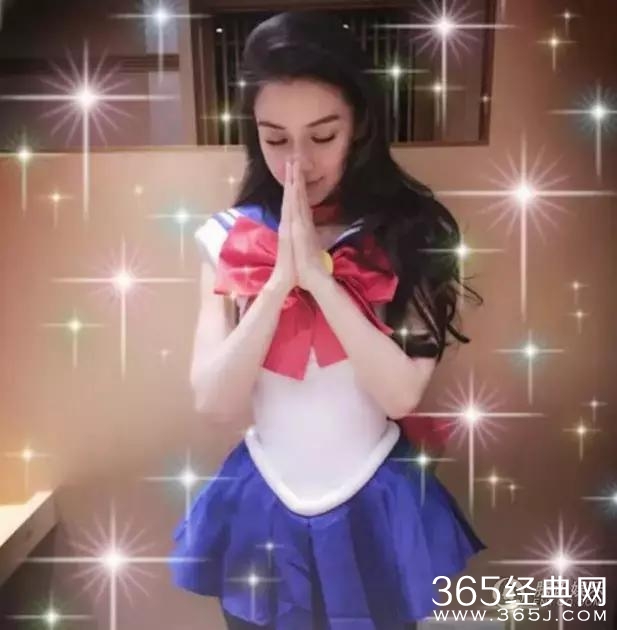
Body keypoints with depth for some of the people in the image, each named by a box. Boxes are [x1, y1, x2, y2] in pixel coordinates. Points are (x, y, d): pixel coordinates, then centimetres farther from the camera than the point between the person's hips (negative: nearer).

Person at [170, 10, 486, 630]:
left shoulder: (407, 234, -9)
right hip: (263, 508, 1)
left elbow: (402, 394, -18)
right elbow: (214, 404, -12)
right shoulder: (229, 239, -6)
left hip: (374, 509, -1)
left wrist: (319, 275, -24)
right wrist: (279, 279, -22)